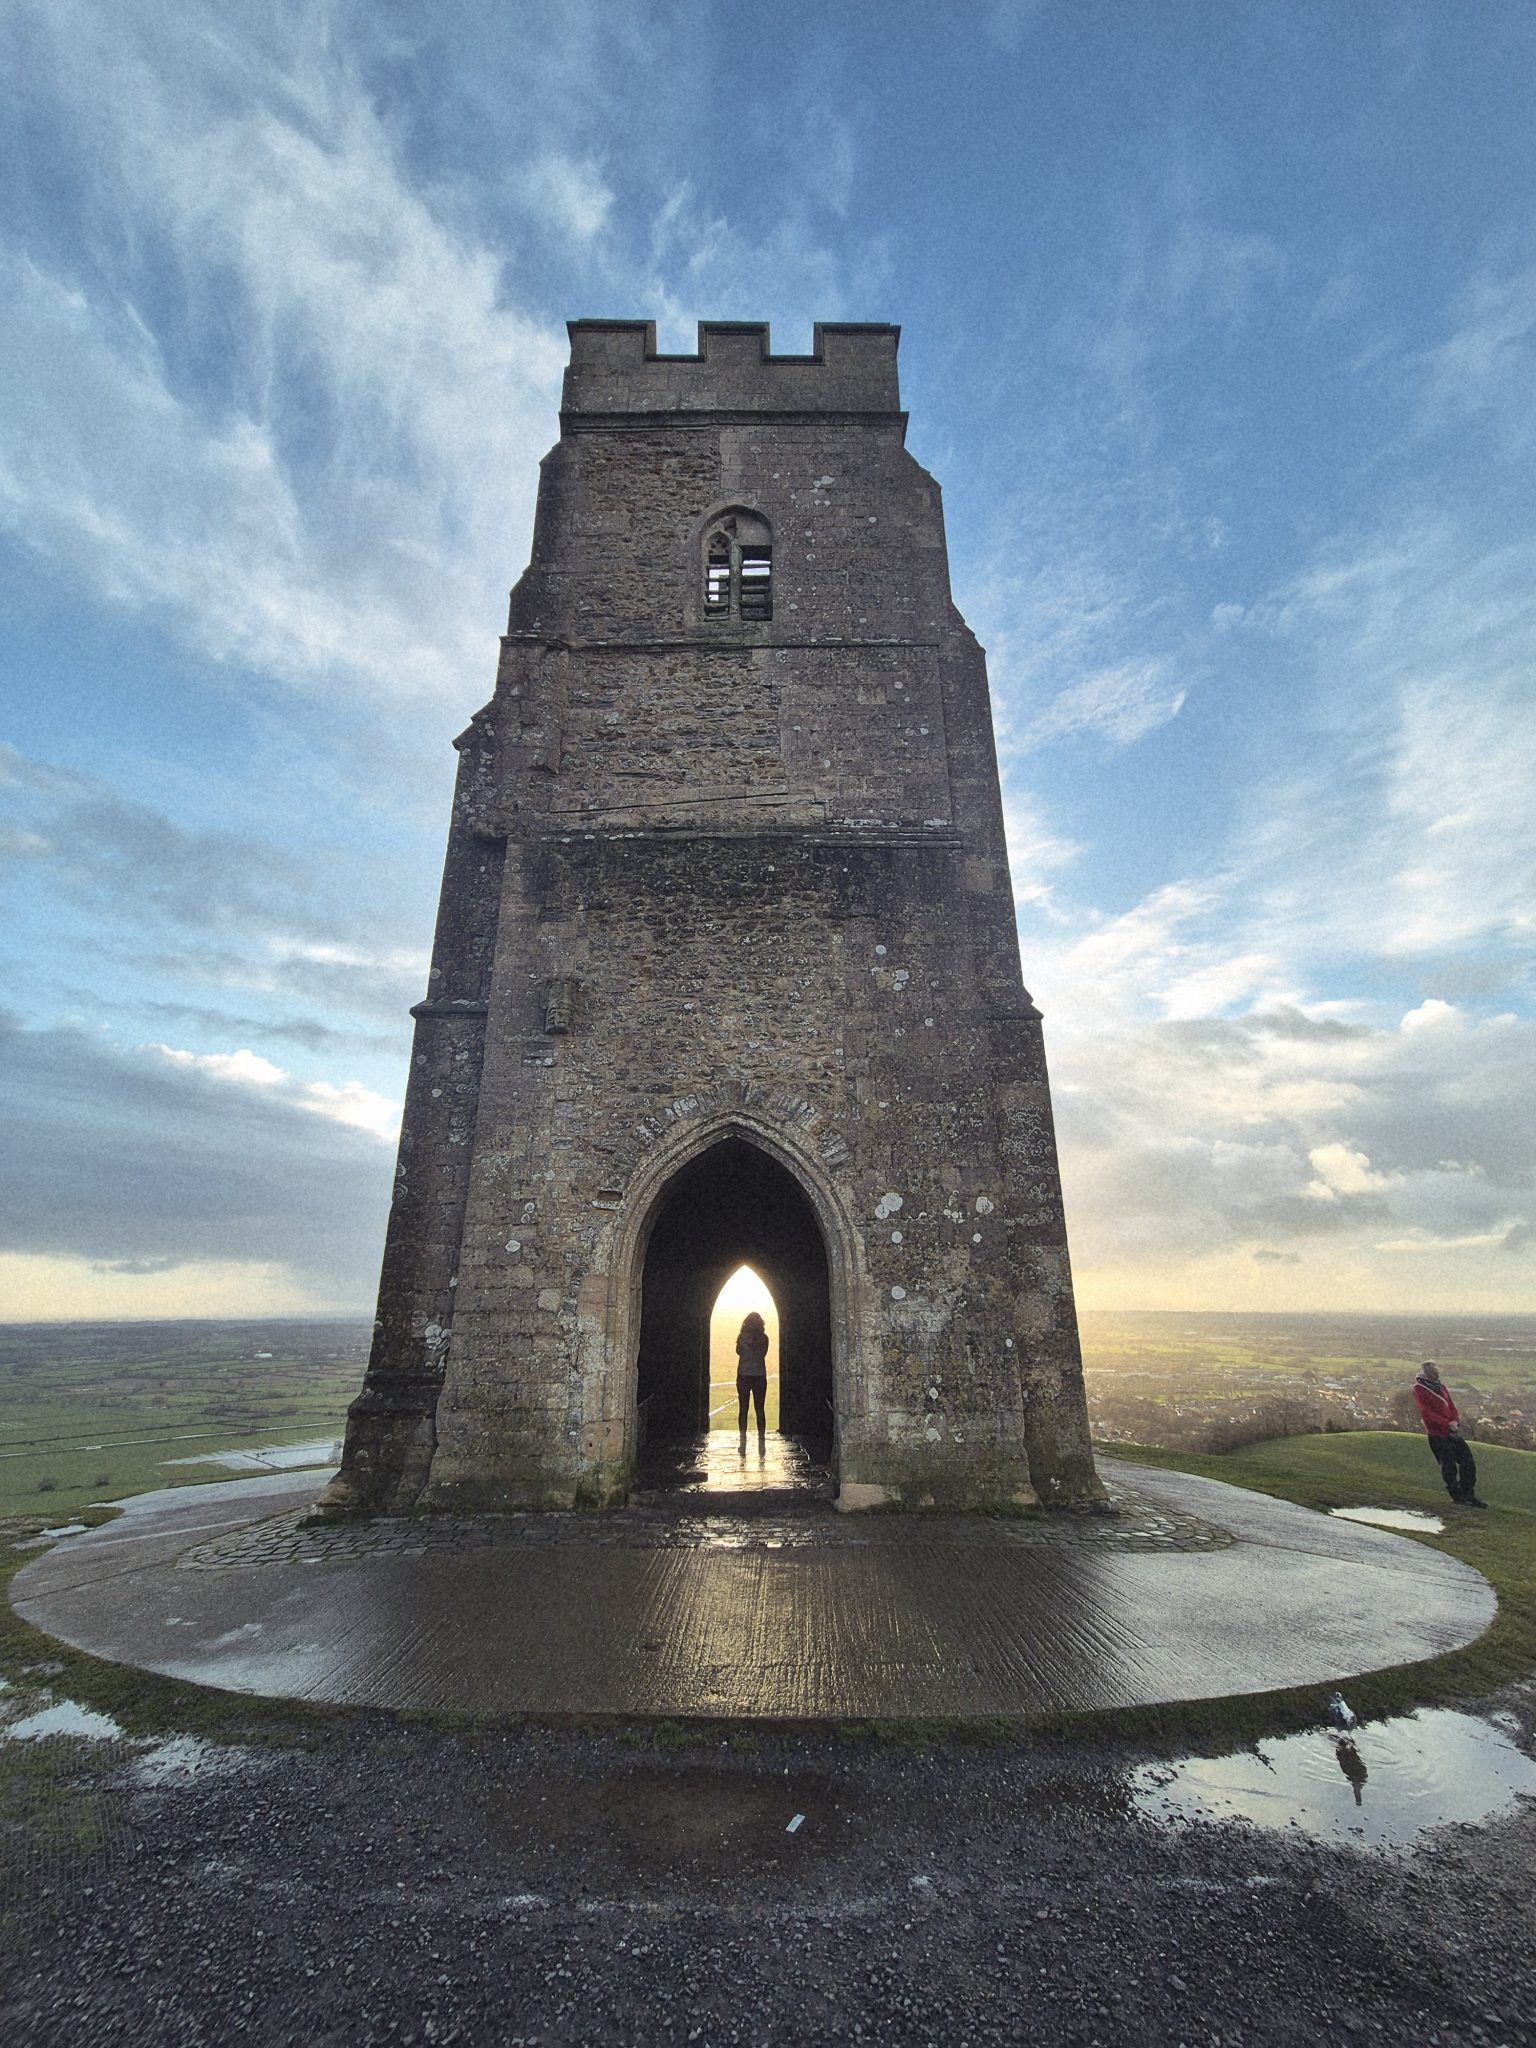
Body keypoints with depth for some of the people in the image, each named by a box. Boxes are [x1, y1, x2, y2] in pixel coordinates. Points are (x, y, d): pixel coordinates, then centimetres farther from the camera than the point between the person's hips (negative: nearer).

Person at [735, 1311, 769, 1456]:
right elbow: (764, 1353, 10)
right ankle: (761, 1440, 6)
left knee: (742, 1409, 5)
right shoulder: (764, 1338, -4)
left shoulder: (742, 1337, -6)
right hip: (760, 1376, 1)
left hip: (743, 1376, -1)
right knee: (759, 1409, 8)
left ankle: (743, 1441, 1)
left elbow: (738, 1351, 10)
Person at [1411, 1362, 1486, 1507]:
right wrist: (1447, 1423, -20)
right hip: (1437, 1434, -7)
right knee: (1449, 1468, 0)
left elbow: (1451, 1405, 11)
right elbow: (1427, 1412, -15)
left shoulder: (1441, 1386, 12)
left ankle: (1468, 1496, 24)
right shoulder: (1419, 1388, -10)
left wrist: (1455, 1420, -8)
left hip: (1453, 1431, 7)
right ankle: (1458, 1498, 14)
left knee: (1468, 1463, 9)